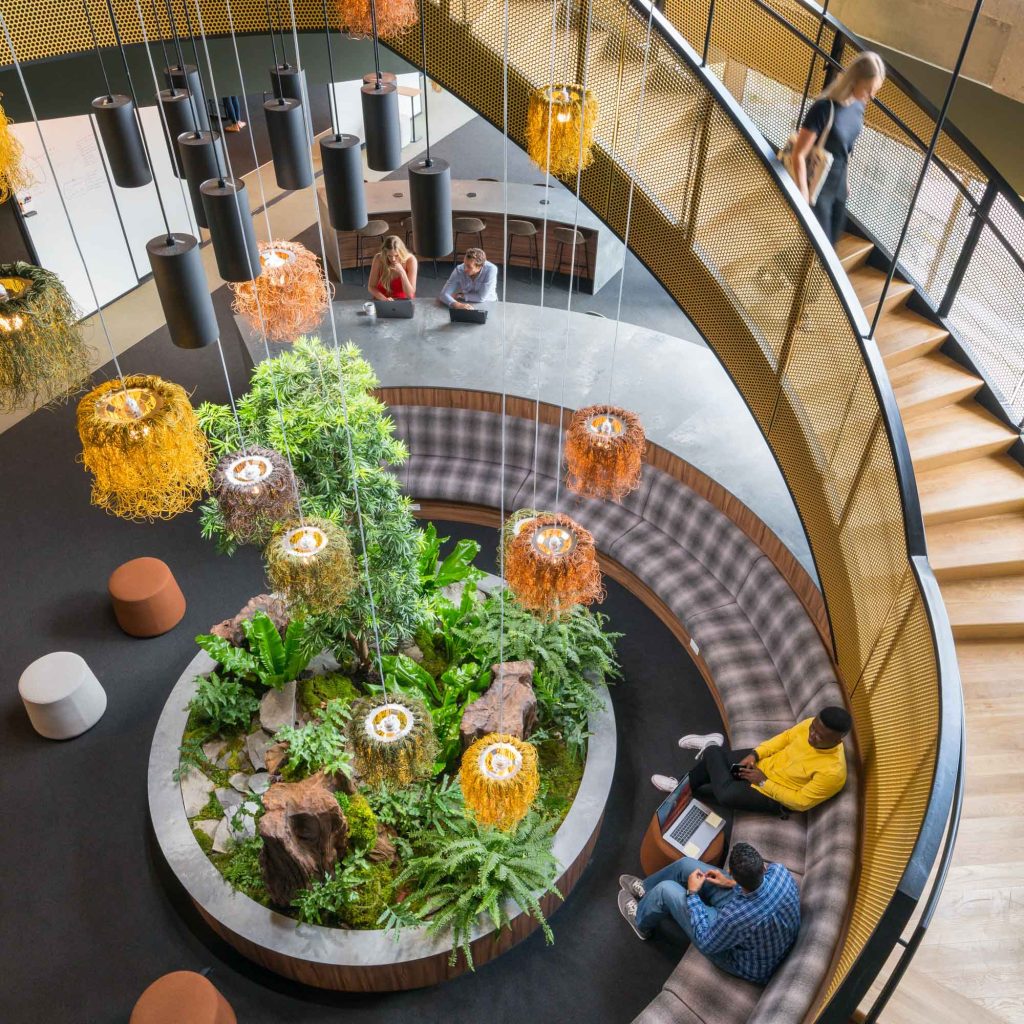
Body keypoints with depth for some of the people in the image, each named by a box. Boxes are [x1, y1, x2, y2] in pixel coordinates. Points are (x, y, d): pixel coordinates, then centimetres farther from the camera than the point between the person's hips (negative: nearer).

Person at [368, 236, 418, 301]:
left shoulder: (410, 260, -15)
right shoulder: (379, 259, -12)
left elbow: (410, 295, -16)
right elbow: (371, 287, -6)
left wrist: (402, 272, -27)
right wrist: (384, 299, -22)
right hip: (382, 302, 1)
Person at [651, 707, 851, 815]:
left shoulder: (833, 771, -32)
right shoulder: (810, 725, -16)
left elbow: (801, 802, -24)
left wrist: (763, 782, -21)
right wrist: (755, 754, -8)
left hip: (775, 796, -6)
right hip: (763, 764, 6)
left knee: (727, 795, -27)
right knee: (713, 755, 1)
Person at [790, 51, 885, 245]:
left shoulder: (858, 105, -3)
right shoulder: (824, 109, -26)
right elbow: (799, 154, -23)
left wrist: (844, 181, 20)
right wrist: (804, 195, -22)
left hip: (838, 184, 7)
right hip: (818, 186, -7)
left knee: (834, 238, 19)